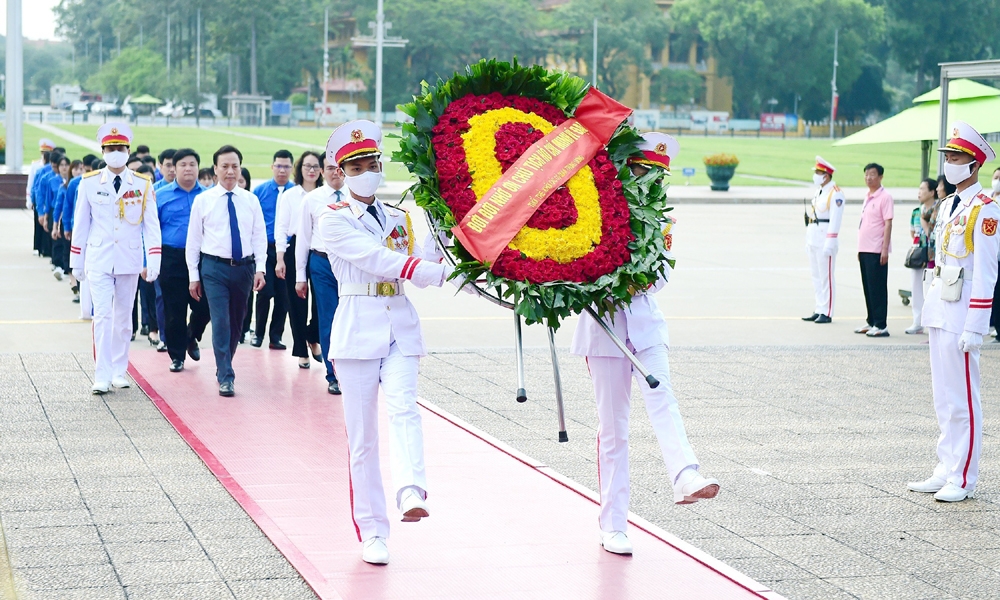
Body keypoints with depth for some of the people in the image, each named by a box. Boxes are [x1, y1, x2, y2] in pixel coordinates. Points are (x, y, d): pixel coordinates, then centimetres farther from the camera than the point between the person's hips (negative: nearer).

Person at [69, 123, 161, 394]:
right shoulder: (89, 183, -1)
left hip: (129, 261, 1)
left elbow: (152, 226, 0)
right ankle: (102, 376, -9)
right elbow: (81, 224, 5)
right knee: (102, 316, -9)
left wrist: (152, 263, -7)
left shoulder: (143, 185, 0)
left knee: (123, 317, 10)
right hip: (99, 260, -1)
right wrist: (76, 262, 6)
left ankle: (119, 372, 21)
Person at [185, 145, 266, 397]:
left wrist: (260, 268, -5)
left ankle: (225, 365, 28)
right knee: (221, 322, -11)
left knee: (237, 322, 10)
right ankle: (225, 377, -10)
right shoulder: (203, 200, 1)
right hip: (214, 266, -3)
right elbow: (193, 239, 4)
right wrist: (193, 276, 1)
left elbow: (259, 236, 6)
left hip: (244, 267, 3)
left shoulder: (250, 200, 6)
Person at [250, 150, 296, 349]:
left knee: (283, 296, 4)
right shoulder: (260, 191, 3)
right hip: (265, 248, -1)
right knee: (265, 292, -4)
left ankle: (275, 336, 14)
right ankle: (258, 333, 12)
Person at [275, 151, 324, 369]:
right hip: (295, 250, -1)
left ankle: (313, 339, 23)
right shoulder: (288, 196, 4)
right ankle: (301, 351, 13)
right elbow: (281, 228, 2)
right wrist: (280, 259, -6)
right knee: (297, 302, 3)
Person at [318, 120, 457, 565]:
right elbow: (377, 259, -13)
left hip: (401, 326, 3)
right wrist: (443, 272, -20)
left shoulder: (398, 219, 17)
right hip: (358, 327, -3)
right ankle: (372, 532, 5)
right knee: (362, 435, -1)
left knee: (402, 407, -23)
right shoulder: (334, 220, 0)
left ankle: (411, 492, -43)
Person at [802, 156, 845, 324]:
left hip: (825, 239, -9)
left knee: (826, 277, -5)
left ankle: (827, 313, -2)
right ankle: (818, 310, 16)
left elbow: (835, 220, -17)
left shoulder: (835, 194, -12)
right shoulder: (818, 192, 16)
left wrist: (829, 243, -21)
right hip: (813, 239, 9)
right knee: (816, 277, 11)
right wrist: (808, 239, 16)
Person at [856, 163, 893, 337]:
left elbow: (888, 224, -13)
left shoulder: (885, 197, -10)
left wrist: (885, 249, -18)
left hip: (877, 251, -8)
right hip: (864, 250, 8)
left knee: (877, 288, -6)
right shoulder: (867, 197, 15)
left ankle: (881, 326, -3)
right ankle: (871, 321, 19)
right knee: (867, 287, 12)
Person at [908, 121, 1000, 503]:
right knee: (944, 399, 13)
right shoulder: (948, 206, 15)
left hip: (961, 316, -9)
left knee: (963, 400, -3)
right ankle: (946, 471, 20)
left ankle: (963, 480, 3)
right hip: (939, 311, 9)